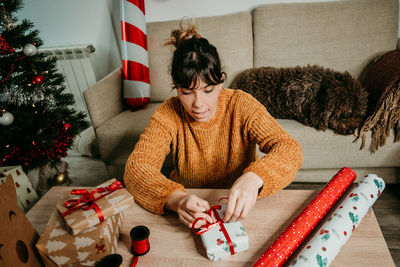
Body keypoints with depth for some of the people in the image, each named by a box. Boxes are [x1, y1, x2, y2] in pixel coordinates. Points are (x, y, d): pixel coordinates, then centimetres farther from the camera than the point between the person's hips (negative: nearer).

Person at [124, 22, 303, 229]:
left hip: (237, 209, -1)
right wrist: (176, 198, -40)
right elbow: (135, 166, -20)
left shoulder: (241, 105, -13)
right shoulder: (168, 114, -11)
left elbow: (290, 149, -21)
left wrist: (254, 177, -42)